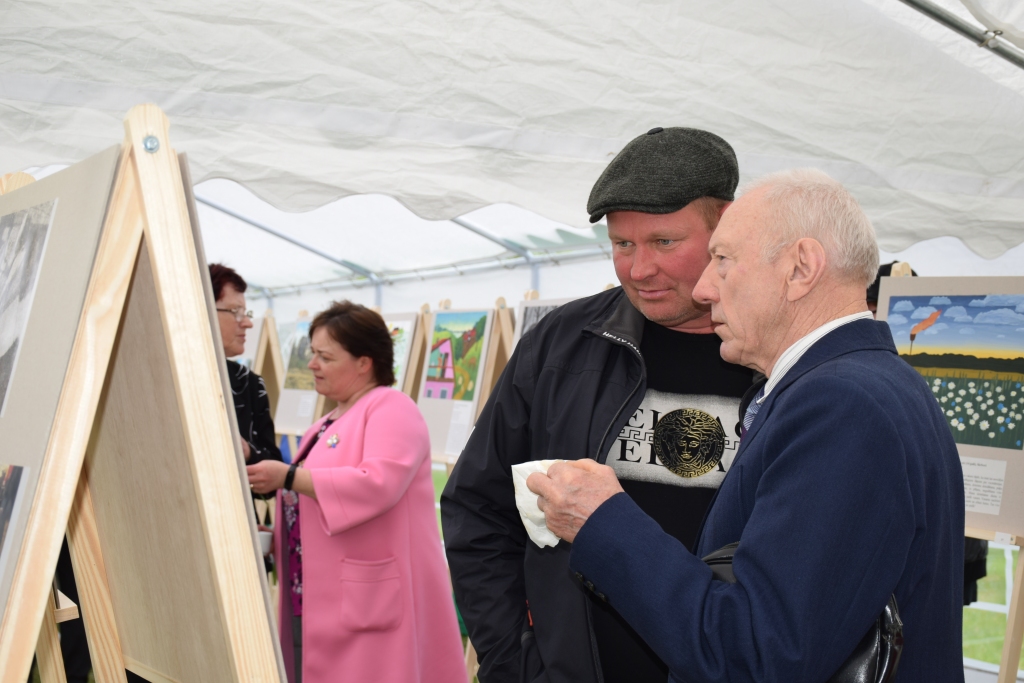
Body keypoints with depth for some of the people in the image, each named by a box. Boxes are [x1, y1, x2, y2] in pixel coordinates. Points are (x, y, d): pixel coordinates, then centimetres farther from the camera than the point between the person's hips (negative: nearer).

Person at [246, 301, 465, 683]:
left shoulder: (391, 408, -10)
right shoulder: (328, 423, 19)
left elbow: (378, 485, -25)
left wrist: (288, 476, -21)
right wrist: (275, 536, 9)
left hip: (370, 599, -9)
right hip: (320, 599, 9)